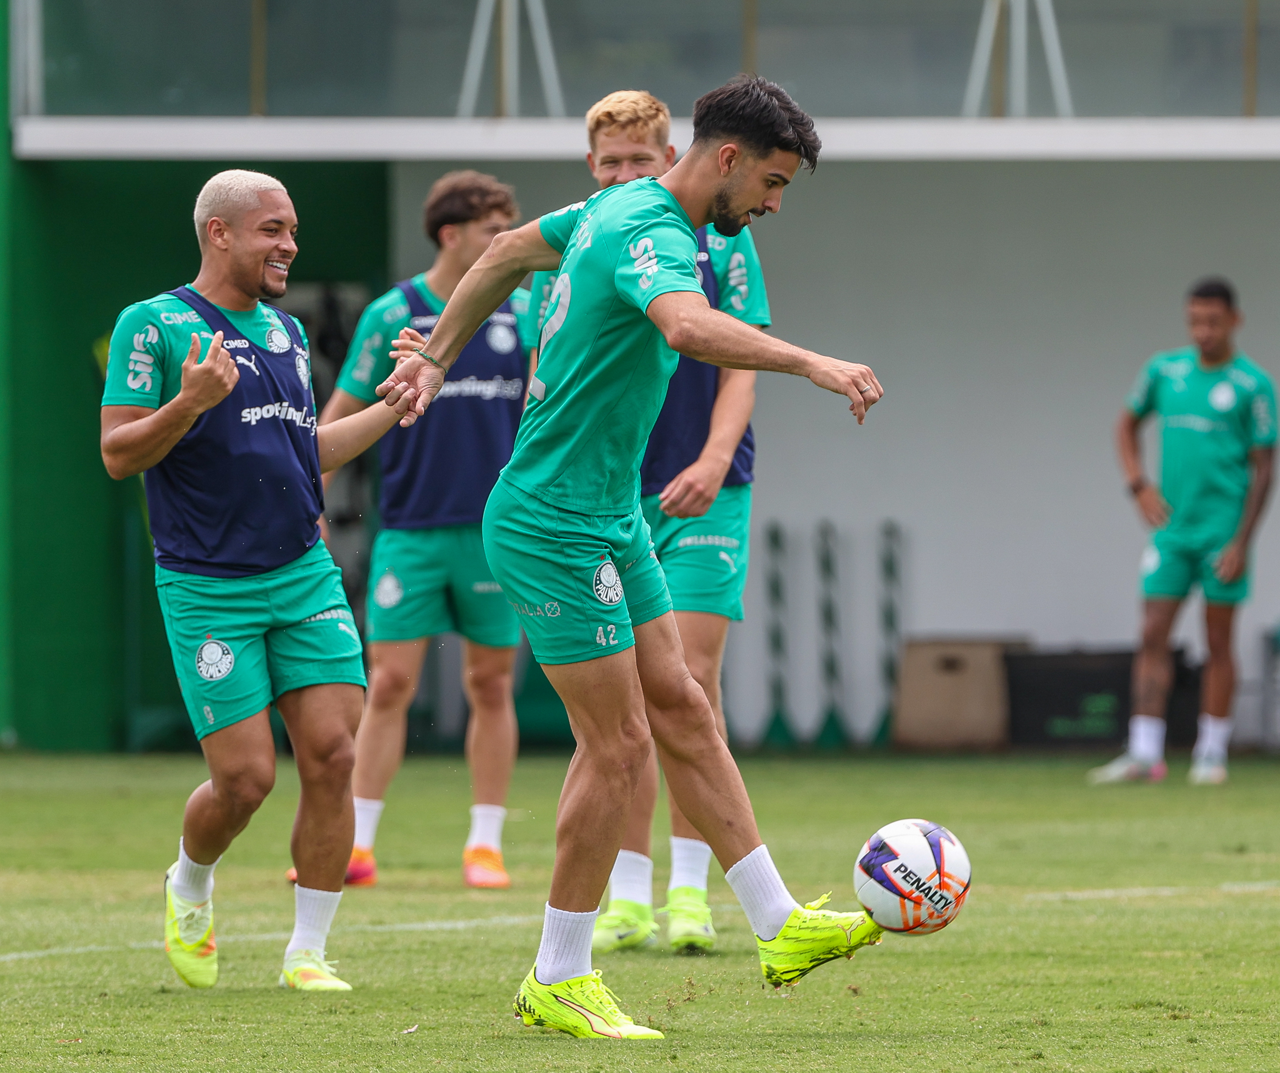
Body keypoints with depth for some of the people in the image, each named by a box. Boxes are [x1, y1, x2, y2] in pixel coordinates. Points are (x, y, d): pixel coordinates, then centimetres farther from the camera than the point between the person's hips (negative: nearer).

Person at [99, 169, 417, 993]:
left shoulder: (286, 332, 15)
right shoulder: (154, 325, -5)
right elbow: (118, 455, -8)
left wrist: (394, 407, 20)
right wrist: (189, 403, -23)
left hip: (306, 577, 6)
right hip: (207, 589, -6)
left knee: (333, 756, -7)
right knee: (246, 777, -7)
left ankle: (307, 952, 3)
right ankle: (191, 887, 26)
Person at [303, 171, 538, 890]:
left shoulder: (522, 315, 6)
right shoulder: (392, 316, -1)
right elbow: (343, 413, 3)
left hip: (497, 528, 2)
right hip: (412, 529, -2)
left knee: (492, 687, 4)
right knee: (390, 683, -4)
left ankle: (485, 844, 11)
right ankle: (358, 847, 0)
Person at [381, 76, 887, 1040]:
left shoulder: (621, 210, 10)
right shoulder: (650, 231, -22)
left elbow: (509, 253, 25)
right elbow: (689, 328, -44)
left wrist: (437, 357, 30)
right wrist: (812, 363, -46)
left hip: (611, 517, 10)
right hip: (555, 527, -10)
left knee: (683, 711, 10)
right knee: (621, 746, -6)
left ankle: (779, 926, 14)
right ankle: (558, 981, 3)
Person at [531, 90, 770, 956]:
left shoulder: (718, 239, 2)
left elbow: (740, 363, -1)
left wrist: (714, 461, -15)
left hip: (702, 494, -2)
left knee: (689, 677, -9)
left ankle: (689, 887, -4)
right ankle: (629, 892, 7)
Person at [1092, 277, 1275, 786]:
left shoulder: (1253, 385, -4)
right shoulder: (1165, 371, 7)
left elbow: (1263, 468, -4)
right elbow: (1127, 425, 21)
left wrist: (1241, 543, -10)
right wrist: (1139, 484, 3)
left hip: (1222, 528, -4)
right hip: (1172, 525, 4)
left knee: (1218, 641, 2)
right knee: (1153, 636, -4)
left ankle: (1211, 754, 9)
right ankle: (1144, 754, -6)